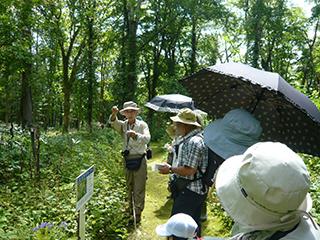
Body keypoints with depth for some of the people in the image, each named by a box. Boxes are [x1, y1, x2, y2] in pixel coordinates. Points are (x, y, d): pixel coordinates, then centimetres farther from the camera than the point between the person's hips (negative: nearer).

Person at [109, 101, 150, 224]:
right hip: (127, 159, 5)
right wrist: (114, 114, -40)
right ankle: (131, 209, 34)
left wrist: (135, 135, -44)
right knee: (129, 187, 18)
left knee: (139, 188, 0)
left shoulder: (142, 125, -8)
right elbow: (113, 123, -18)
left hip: (139, 160, -4)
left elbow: (147, 139, -24)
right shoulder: (123, 125, 4)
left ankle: (138, 213, 11)